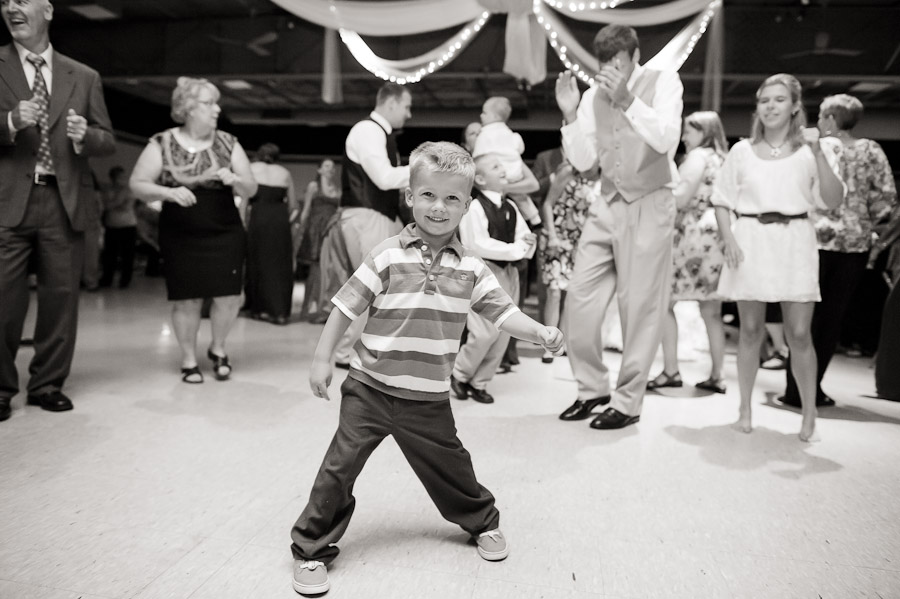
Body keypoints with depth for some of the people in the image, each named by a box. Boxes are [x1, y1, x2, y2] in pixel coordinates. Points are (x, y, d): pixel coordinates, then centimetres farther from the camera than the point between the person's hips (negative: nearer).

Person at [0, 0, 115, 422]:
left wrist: (84, 136, -10)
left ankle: (48, 384, 18)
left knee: (60, 298, 5)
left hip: (64, 203, 2)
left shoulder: (84, 77, 13)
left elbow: (108, 142, 10)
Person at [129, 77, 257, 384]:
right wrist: (169, 192, -20)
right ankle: (189, 358, 22)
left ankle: (218, 348, 25)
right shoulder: (162, 144, -1)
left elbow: (251, 189, 6)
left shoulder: (228, 143, 5)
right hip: (180, 236, -1)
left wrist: (235, 180, -16)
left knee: (228, 297, -3)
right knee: (187, 300, 1)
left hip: (225, 234, 2)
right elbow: (137, 185, -2)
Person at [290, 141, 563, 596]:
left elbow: (503, 313, -1)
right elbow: (345, 307, -4)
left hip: (428, 399, 2)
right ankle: (311, 550, 20)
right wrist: (322, 359, -5)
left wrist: (540, 333, -18)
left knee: (449, 468, 15)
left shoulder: (470, 268, 0)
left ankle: (484, 523, 43)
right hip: (369, 388, -1)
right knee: (339, 466, 1)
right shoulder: (387, 256, -8)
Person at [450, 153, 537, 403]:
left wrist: (528, 242, -13)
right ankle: (459, 374, 14)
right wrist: (516, 248, -16)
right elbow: (479, 245, -20)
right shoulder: (474, 206, -12)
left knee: (504, 333, 8)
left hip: (509, 272, 8)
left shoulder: (510, 207, 11)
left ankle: (479, 382, 22)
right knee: (486, 332, -11)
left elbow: (525, 238, 11)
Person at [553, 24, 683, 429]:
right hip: (607, 205, 5)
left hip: (649, 205, -4)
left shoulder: (662, 82, -2)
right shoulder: (594, 95, 8)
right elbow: (583, 161, 3)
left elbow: (668, 140, -18)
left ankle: (628, 401, 13)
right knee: (579, 300, 2)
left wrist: (628, 100, -26)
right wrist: (570, 114, -9)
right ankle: (593, 388, 20)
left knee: (639, 307, -1)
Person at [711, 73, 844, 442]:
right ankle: (745, 409, 15)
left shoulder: (811, 150, 7)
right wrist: (728, 239, -3)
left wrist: (818, 154, -13)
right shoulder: (742, 151, 9)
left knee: (798, 333, -3)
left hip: (794, 241, -1)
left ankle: (809, 414, 14)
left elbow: (833, 201, -4)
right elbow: (721, 200, 11)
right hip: (750, 241, 1)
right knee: (750, 329, 4)